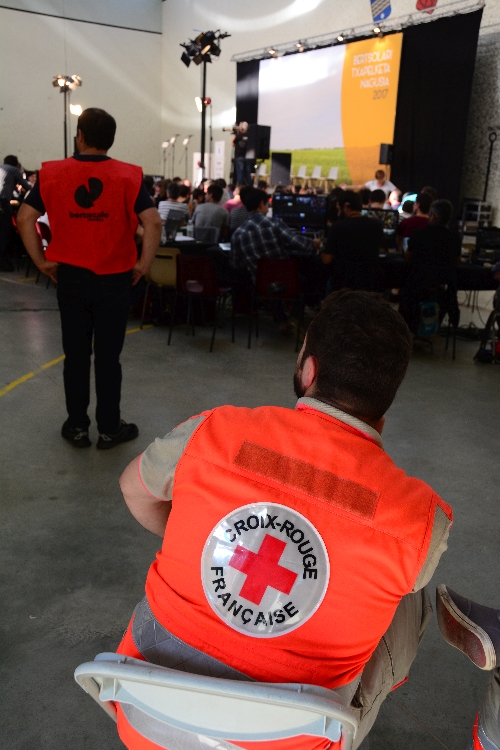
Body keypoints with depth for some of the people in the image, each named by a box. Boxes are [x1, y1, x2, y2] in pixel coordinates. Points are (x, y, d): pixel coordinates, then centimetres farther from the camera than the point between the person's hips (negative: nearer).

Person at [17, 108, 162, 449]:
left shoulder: (52, 173, -1)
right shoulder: (128, 176, -6)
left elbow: (25, 218, -4)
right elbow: (153, 222, -15)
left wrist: (42, 262, 3)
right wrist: (143, 266, -5)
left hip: (70, 277, 2)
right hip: (113, 279, -1)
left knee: (76, 354, 12)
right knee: (108, 356, 7)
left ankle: (77, 426, 22)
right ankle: (110, 429, 17)